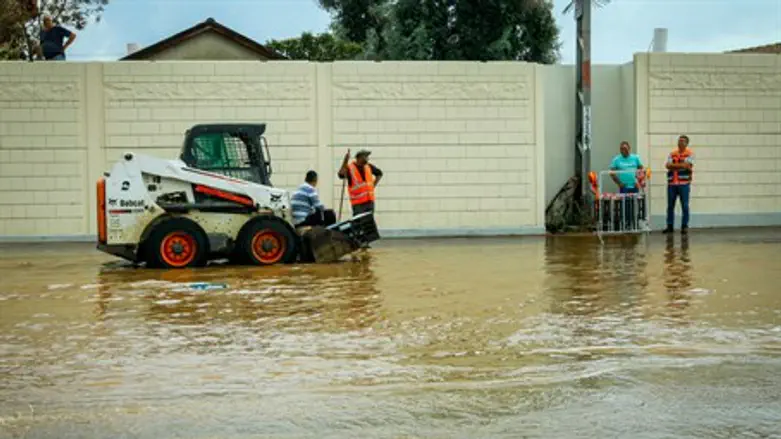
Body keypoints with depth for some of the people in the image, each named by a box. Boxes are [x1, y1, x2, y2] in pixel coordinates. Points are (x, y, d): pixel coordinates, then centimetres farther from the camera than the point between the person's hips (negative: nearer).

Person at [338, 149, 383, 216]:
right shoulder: (350, 168, -12)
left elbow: (379, 173, 24)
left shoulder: (369, 166, 6)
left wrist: (373, 185, 12)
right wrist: (345, 161, -41)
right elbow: (341, 175, -32)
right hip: (358, 203, -6)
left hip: (370, 201, 6)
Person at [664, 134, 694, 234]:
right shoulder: (672, 154, 14)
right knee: (670, 206, 6)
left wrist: (673, 165, -6)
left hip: (684, 183, -4)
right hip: (672, 183, 4)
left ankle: (684, 226, 6)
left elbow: (686, 165, -14)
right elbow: (668, 165, 0)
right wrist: (681, 165, -9)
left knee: (685, 206, -2)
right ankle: (669, 226, 12)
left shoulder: (690, 154, 1)